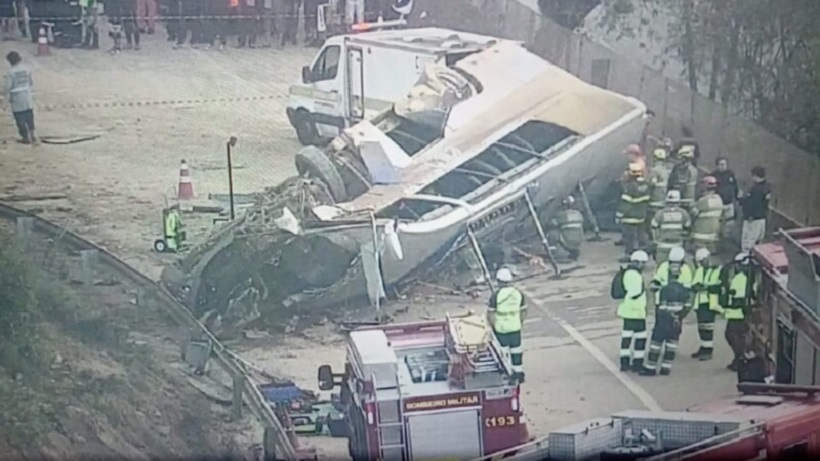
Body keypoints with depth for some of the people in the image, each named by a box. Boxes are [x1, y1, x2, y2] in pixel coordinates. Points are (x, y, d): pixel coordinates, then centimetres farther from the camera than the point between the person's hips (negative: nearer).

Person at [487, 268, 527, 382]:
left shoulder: (496, 295, -16)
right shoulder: (519, 293, -3)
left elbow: (490, 314, -13)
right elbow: (524, 312, 4)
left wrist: (493, 326, 2)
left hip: (500, 329, -3)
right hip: (515, 328, 3)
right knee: (516, 350, 15)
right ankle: (519, 373, 23)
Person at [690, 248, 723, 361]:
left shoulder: (719, 270, -3)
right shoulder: (699, 270, 19)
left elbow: (722, 286, -14)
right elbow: (694, 285, 11)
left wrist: (708, 287, -20)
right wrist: (697, 286, -12)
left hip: (711, 303, -7)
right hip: (700, 302, 7)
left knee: (707, 326, -11)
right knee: (701, 326, 11)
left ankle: (708, 350, -7)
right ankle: (704, 348, 22)